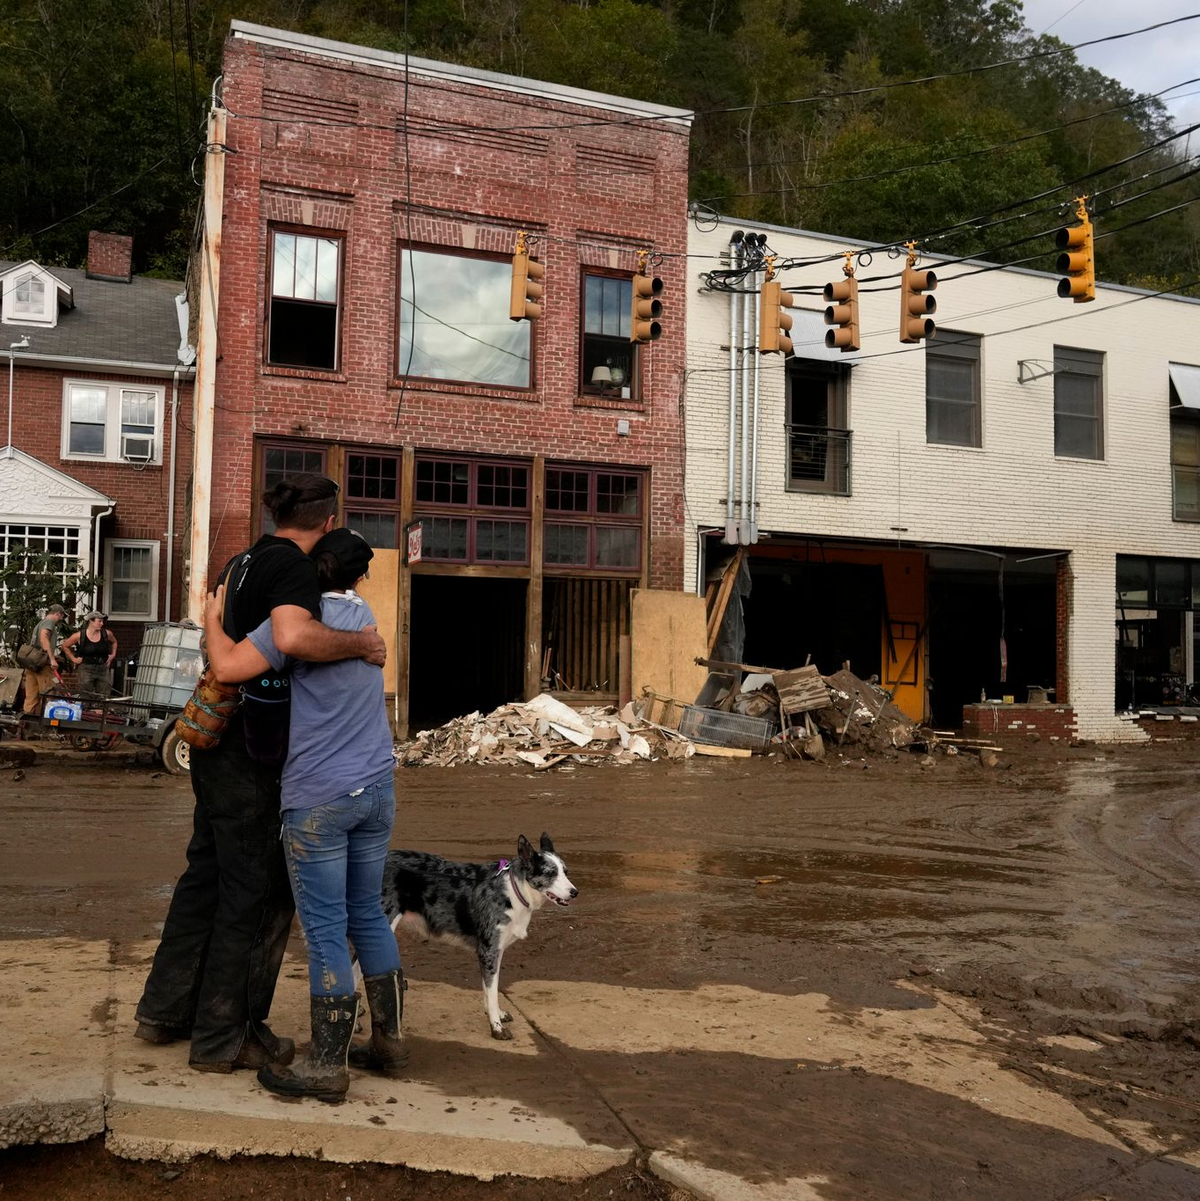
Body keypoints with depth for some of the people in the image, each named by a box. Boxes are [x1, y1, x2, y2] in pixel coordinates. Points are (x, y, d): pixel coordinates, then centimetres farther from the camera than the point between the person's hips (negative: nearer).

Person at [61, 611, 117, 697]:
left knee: (103, 698, 3)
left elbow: (114, 642, 23)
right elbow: (64, 646, 6)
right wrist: (73, 658, 2)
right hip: (86, 670, -3)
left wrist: (113, 655, 12)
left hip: (102, 670, 3)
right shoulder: (79, 636, -7)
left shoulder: (107, 634, 0)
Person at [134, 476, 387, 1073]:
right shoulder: (294, 565, -16)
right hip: (249, 752, -9)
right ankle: (223, 1038, 13)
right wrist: (360, 642, -22)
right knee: (259, 889, 3)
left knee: (208, 871, 19)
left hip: (216, 741, 9)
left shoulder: (244, 561, 12)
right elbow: (293, 637, -37)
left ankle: (165, 1009, 32)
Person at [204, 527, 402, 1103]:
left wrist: (213, 618, -1)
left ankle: (326, 1065, 8)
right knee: (368, 914, 16)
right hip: (377, 790, 7)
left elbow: (229, 667, -18)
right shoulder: (364, 613, 11)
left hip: (319, 798, -7)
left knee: (325, 929, 0)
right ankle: (389, 1039, 24)